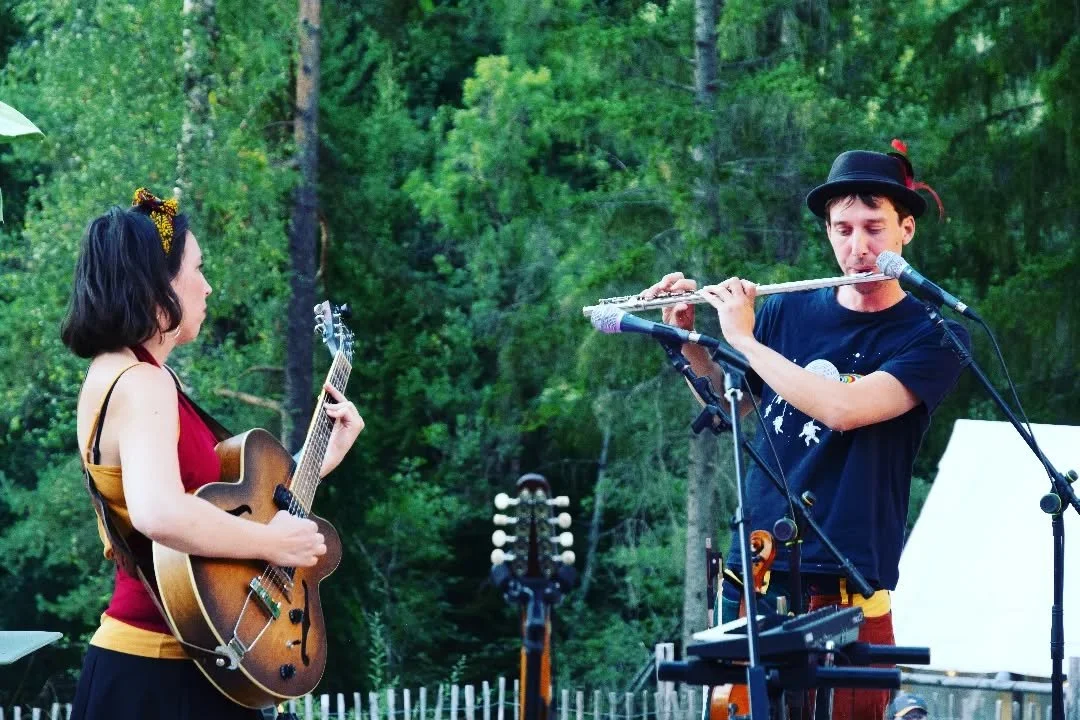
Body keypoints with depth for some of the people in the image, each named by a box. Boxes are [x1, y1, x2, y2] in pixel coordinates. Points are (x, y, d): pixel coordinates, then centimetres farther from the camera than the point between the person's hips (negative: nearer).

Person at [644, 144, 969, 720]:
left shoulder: (934, 336, -5)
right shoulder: (789, 313, 8)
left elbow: (842, 408, -20)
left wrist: (742, 338, -13)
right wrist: (687, 337, 6)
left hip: (846, 588, -4)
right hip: (754, 572, 4)